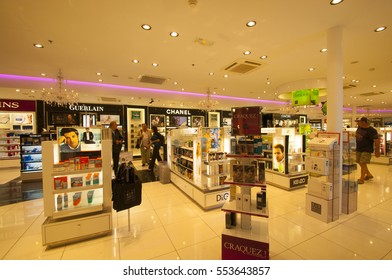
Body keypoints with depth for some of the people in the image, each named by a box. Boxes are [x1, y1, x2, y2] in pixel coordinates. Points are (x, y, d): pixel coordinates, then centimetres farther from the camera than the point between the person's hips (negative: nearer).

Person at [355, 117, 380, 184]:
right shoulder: (359, 128, 4)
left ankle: (361, 179, 1)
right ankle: (369, 174, 36)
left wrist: (377, 151, -15)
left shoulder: (371, 130, -18)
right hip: (359, 149, 8)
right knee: (360, 163, 16)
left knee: (363, 163, -8)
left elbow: (377, 141, -16)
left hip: (367, 150, -8)